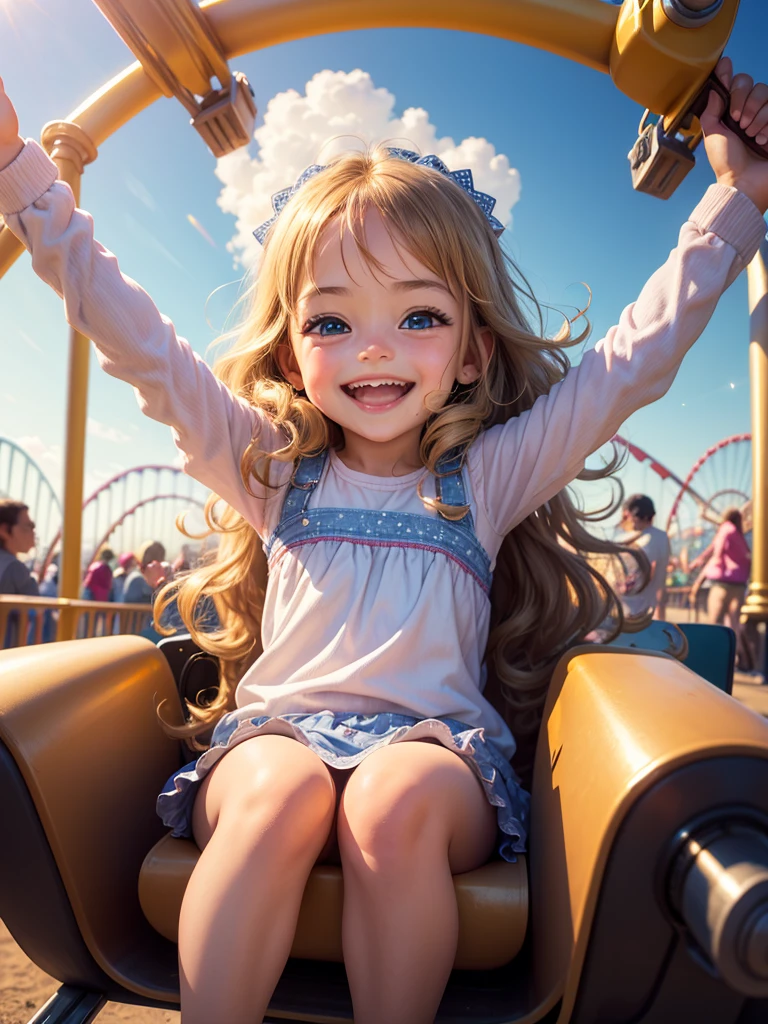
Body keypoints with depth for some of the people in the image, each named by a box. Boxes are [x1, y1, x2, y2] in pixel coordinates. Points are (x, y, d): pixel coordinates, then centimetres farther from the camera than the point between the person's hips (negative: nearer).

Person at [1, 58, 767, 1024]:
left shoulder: (492, 473, 6)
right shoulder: (267, 464, 8)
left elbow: (639, 355, 6)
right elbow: (135, 339, 7)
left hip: (435, 744, 0)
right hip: (278, 731, 1)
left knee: (397, 800, -31)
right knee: (283, 791, -31)